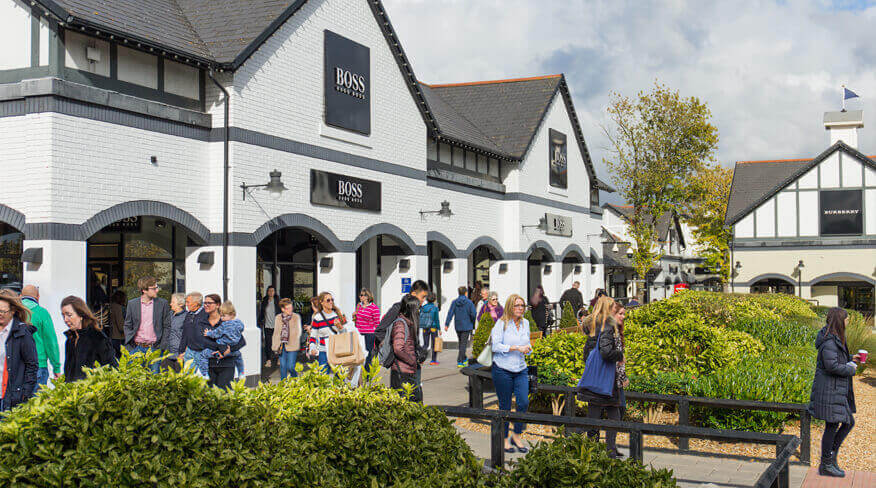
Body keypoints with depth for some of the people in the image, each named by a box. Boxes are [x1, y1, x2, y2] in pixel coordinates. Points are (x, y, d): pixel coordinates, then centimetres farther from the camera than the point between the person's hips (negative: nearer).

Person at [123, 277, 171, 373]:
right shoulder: (132, 304, 4)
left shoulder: (163, 303, 2)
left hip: (154, 348, -1)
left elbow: (166, 326, 5)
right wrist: (129, 345, -1)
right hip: (136, 348, 1)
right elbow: (127, 326, 10)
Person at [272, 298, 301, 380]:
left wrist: (294, 342, -6)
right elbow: (276, 332, 15)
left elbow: (298, 332, 3)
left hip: (292, 346, -3)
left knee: (290, 367, -8)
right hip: (281, 345, 3)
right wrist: (274, 345, 9)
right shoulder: (277, 318, 10)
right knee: (283, 366, 6)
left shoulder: (296, 317, 3)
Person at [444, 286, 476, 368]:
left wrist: (446, 324, -8)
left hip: (457, 326, 4)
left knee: (461, 343, 19)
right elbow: (473, 314, -10)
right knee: (463, 344, -2)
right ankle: (460, 362, -9)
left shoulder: (454, 302, -1)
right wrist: (474, 325, 4)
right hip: (466, 326, -4)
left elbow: (450, 313, -6)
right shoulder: (469, 302, -8)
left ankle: (464, 359, 31)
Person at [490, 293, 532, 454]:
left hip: (521, 370, 5)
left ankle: (517, 435, 13)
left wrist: (527, 349, -1)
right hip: (503, 370, -5)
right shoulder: (502, 323, -7)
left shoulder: (525, 323, 10)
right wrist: (516, 348, -19)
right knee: (505, 406, 3)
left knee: (524, 402, -5)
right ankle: (504, 438, 18)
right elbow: (496, 346, -13)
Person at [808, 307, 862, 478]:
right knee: (832, 426, -1)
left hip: (838, 390, 10)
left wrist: (850, 359, 13)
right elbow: (831, 365, -26)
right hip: (829, 390, -10)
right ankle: (826, 466, 11)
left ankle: (831, 457, 23)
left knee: (849, 422, 14)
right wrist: (850, 369, -13)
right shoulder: (829, 341, -20)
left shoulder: (836, 339, 13)